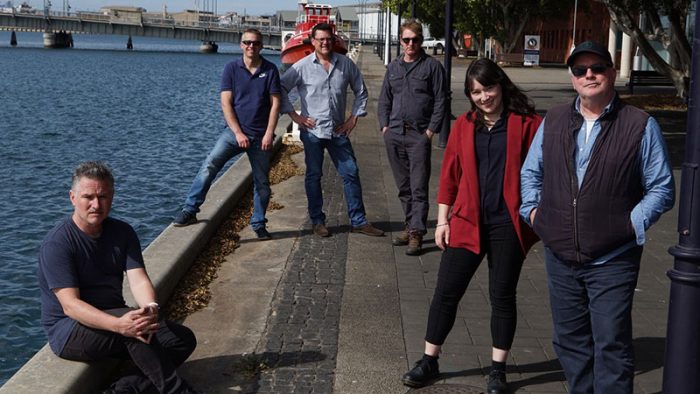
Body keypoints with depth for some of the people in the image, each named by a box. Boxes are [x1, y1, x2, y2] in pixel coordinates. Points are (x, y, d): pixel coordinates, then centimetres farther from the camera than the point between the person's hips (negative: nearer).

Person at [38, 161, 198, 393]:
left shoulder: (123, 233, 2)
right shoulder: (56, 243, -17)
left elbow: (139, 281, -11)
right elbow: (70, 305, -25)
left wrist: (151, 308, -35)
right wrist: (119, 325, -41)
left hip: (114, 320, 7)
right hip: (69, 331, -6)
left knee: (183, 339, -10)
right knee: (132, 322, -34)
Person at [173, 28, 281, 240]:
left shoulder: (270, 70, 1)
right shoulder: (232, 68, 0)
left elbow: (275, 103, -1)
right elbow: (226, 103, -4)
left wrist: (269, 134, -10)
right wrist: (238, 133, -12)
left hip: (260, 136, 1)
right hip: (235, 131, -1)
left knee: (261, 182, 7)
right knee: (209, 165, -19)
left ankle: (258, 224, 22)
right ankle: (190, 211, -14)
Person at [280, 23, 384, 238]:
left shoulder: (346, 64, 5)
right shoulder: (302, 66, -3)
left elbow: (361, 92, 15)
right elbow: (281, 88, 0)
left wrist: (354, 117, 7)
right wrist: (294, 115, -4)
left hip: (338, 130, 2)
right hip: (312, 130, -2)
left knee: (351, 173, 2)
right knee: (313, 176, 5)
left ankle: (358, 221, 11)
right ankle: (318, 222, 16)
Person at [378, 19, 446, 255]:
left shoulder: (432, 66, 2)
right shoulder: (393, 67, 15)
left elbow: (440, 101, -1)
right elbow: (384, 99, 19)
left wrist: (431, 130, -8)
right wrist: (384, 125, 7)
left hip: (419, 135, -5)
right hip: (394, 134, 5)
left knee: (419, 187, -7)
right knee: (403, 186, 11)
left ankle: (416, 234, -7)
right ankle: (409, 226, 21)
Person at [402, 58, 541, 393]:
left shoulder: (527, 124, -4)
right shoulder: (463, 125, 5)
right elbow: (449, 175, 7)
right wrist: (442, 219, 6)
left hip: (508, 225, -2)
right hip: (467, 222, 3)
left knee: (502, 296, 9)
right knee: (446, 291, 6)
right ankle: (429, 361, 21)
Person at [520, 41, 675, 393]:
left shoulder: (641, 126, -4)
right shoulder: (553, 121, 8)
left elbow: (662, 188, -1)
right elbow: (530, 172, 20)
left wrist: (633, 223, -11)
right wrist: (532, 210, 6)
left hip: (612, 261, -4)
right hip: (560, 257, 4)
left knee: (611, 347, 0)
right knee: (569, 341, 16)